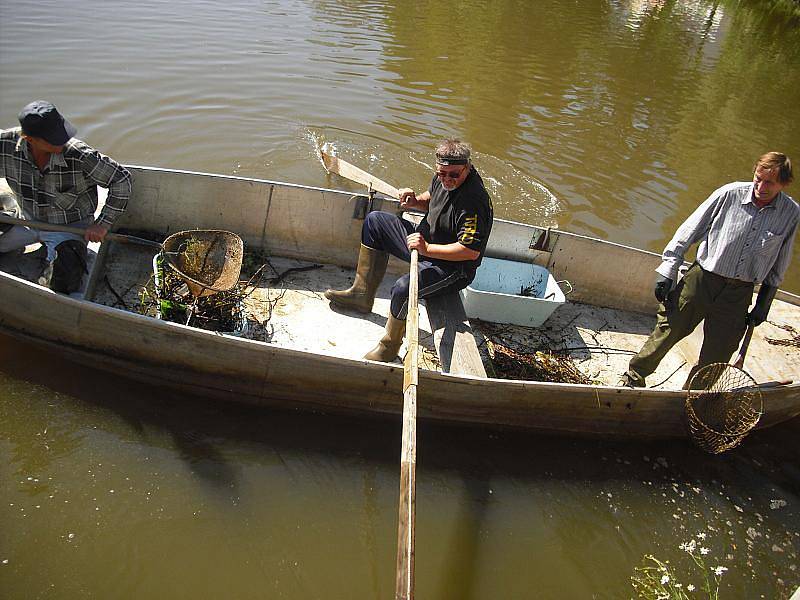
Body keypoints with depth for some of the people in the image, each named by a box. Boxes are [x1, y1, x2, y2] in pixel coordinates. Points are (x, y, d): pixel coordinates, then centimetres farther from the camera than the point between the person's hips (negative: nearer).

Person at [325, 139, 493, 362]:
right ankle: (362, 294, 17)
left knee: (403, 288, -35)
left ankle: (389, 347, -6)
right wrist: (415, 201, -5)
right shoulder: (442, 177, -5)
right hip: (425, 240, 10)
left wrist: (426, 249, -32)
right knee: (374, 221, 12)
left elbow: (472, 250, -32)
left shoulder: (474, 200, -30)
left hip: (453, 267, -9)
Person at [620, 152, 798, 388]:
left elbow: (778, 267, 10)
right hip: (701, 280, -2)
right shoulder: (730, 194, -10)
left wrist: (763, 304, 10)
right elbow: (690, 229, -3)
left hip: (739, 293, 2)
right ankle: (633, 378, 21)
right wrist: (668, 272, -5)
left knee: (715, 360, 7)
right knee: (667, 331, 0)